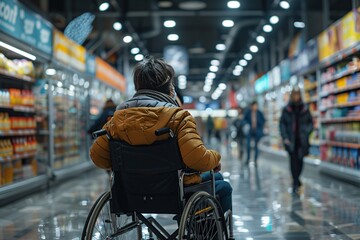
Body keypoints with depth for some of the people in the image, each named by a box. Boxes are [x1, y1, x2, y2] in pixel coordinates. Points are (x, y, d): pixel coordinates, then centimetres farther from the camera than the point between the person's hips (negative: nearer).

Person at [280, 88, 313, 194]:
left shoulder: (305, 110, 6)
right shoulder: (286, 110, 3)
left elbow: (310, 123, 10)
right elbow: (282, 124, 2)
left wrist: (306, 133, -6)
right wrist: (285, 137, -8)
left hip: (301, 140, 1)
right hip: (291, 140, -1)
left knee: (300, 160, 5)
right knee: (293, 159, -8)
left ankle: (296, 180, 26)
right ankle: (296, 183, -7)